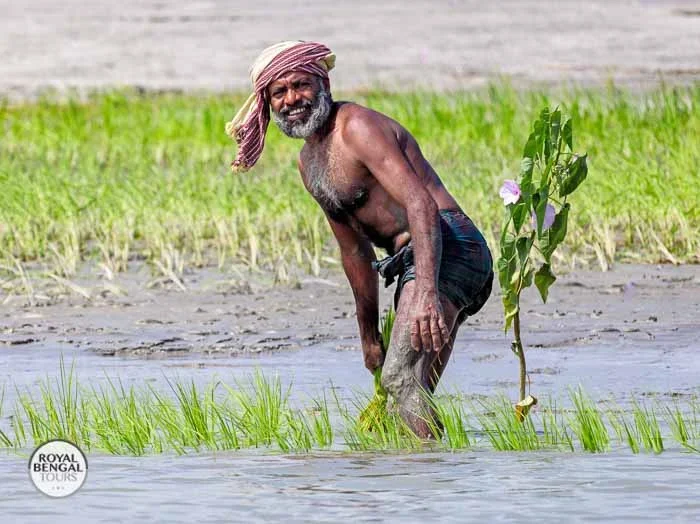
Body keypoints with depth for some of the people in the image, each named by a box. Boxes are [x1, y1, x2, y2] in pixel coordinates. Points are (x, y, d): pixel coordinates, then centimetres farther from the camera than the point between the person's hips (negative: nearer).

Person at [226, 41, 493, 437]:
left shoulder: (357, 127, -10)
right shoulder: (309, 164, 21)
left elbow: (420, 203, -23)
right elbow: (355, 251, 30)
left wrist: (427, 291, -34)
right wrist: (369, 334, 32)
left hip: (446, 251, -11)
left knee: (401, 380, -26)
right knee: (412, 397, 11)